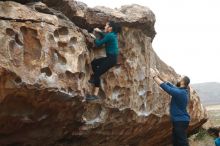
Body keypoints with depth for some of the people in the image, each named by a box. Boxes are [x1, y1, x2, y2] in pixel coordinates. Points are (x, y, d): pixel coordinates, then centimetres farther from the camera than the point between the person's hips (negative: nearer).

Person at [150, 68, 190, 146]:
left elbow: (166, 87, -22)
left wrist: (154, 77, -14)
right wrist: (159, 76, 9)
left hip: (181, 121, -10)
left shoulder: (180, 92, -22)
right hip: (178, 120, 10)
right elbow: (169, 84, 15)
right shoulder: (182, 91, 9)